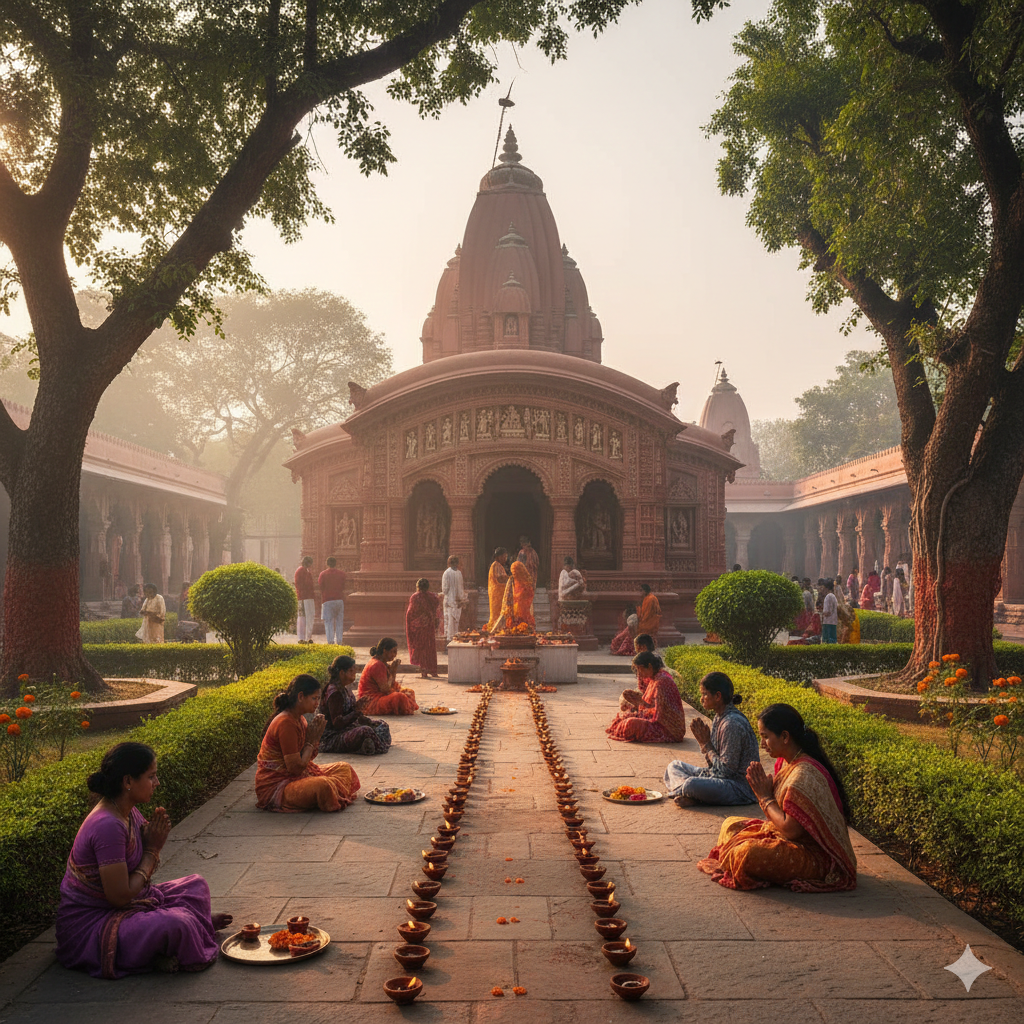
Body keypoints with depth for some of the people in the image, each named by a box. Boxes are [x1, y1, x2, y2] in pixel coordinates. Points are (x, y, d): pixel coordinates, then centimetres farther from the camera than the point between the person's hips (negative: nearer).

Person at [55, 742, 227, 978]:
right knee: (174, 924, -33)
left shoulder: (130, 812, 1)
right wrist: (152, 850, -15)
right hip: (88, 925, -10)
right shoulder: (107, 825, -28)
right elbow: (120, 896, -28)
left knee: (196, 884, 14)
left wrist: (155, 841, -10)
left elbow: (140, 876, 9)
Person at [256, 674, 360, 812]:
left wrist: (316, 737, -5)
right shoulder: (286, 723, -23)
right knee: (323, 786, -34)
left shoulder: (298, 718, 7)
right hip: (275, 787, -10)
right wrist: (311, 741, -12)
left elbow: (307, 758, 12)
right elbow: (296, 768, -24)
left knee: (345, 768, 13)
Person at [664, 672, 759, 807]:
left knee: (692, 784, -37)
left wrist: (706, 744, -11)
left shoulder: (732, 724, -22)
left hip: (740, 787, -11)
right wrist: (703, 741, -6)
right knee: (674, 765, 14)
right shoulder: (719, 717, 8)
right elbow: (714, 763, 11)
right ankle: (688, 794, -12)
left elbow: (726, 770, -20)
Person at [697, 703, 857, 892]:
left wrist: (765, 797, -13)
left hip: (816, 855, -10)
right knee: (730, 825, 17)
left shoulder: (804, 774, -26)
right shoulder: (786, 762, 4)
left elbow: (791, 830, -26)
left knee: (746, 854, -31)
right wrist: (763, 789, -9)